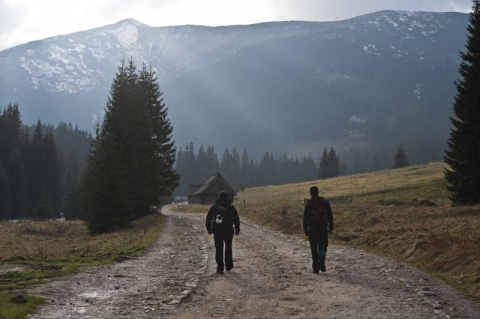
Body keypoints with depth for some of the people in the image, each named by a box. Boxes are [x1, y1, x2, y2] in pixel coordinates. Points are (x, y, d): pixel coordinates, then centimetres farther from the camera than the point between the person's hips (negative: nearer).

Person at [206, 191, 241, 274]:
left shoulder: (214, 207, 6)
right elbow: (236, 219, 3)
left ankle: (220, 268, 0)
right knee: (228, 248, 17)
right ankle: (228, 265, 21)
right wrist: (237, 229, 11)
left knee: (219, 249, 4)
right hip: (228, 231, 0)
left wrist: (209, 229, 15)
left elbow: (208, 219, 6)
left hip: (217, 231, 0)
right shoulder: (231, 207, 4)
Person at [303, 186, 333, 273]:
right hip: (323, 228, 2)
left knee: (314, 249, 6)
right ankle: (321, 262, -10)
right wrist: (331, 227, 11)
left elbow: (305, 218, -5)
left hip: (313, 229, -2)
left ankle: (316, 267, 6)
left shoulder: (309, 204, -4)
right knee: (323, 246, 13)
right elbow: (330, 216, 5)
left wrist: (305, 230, 1)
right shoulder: (325, 202, 3)